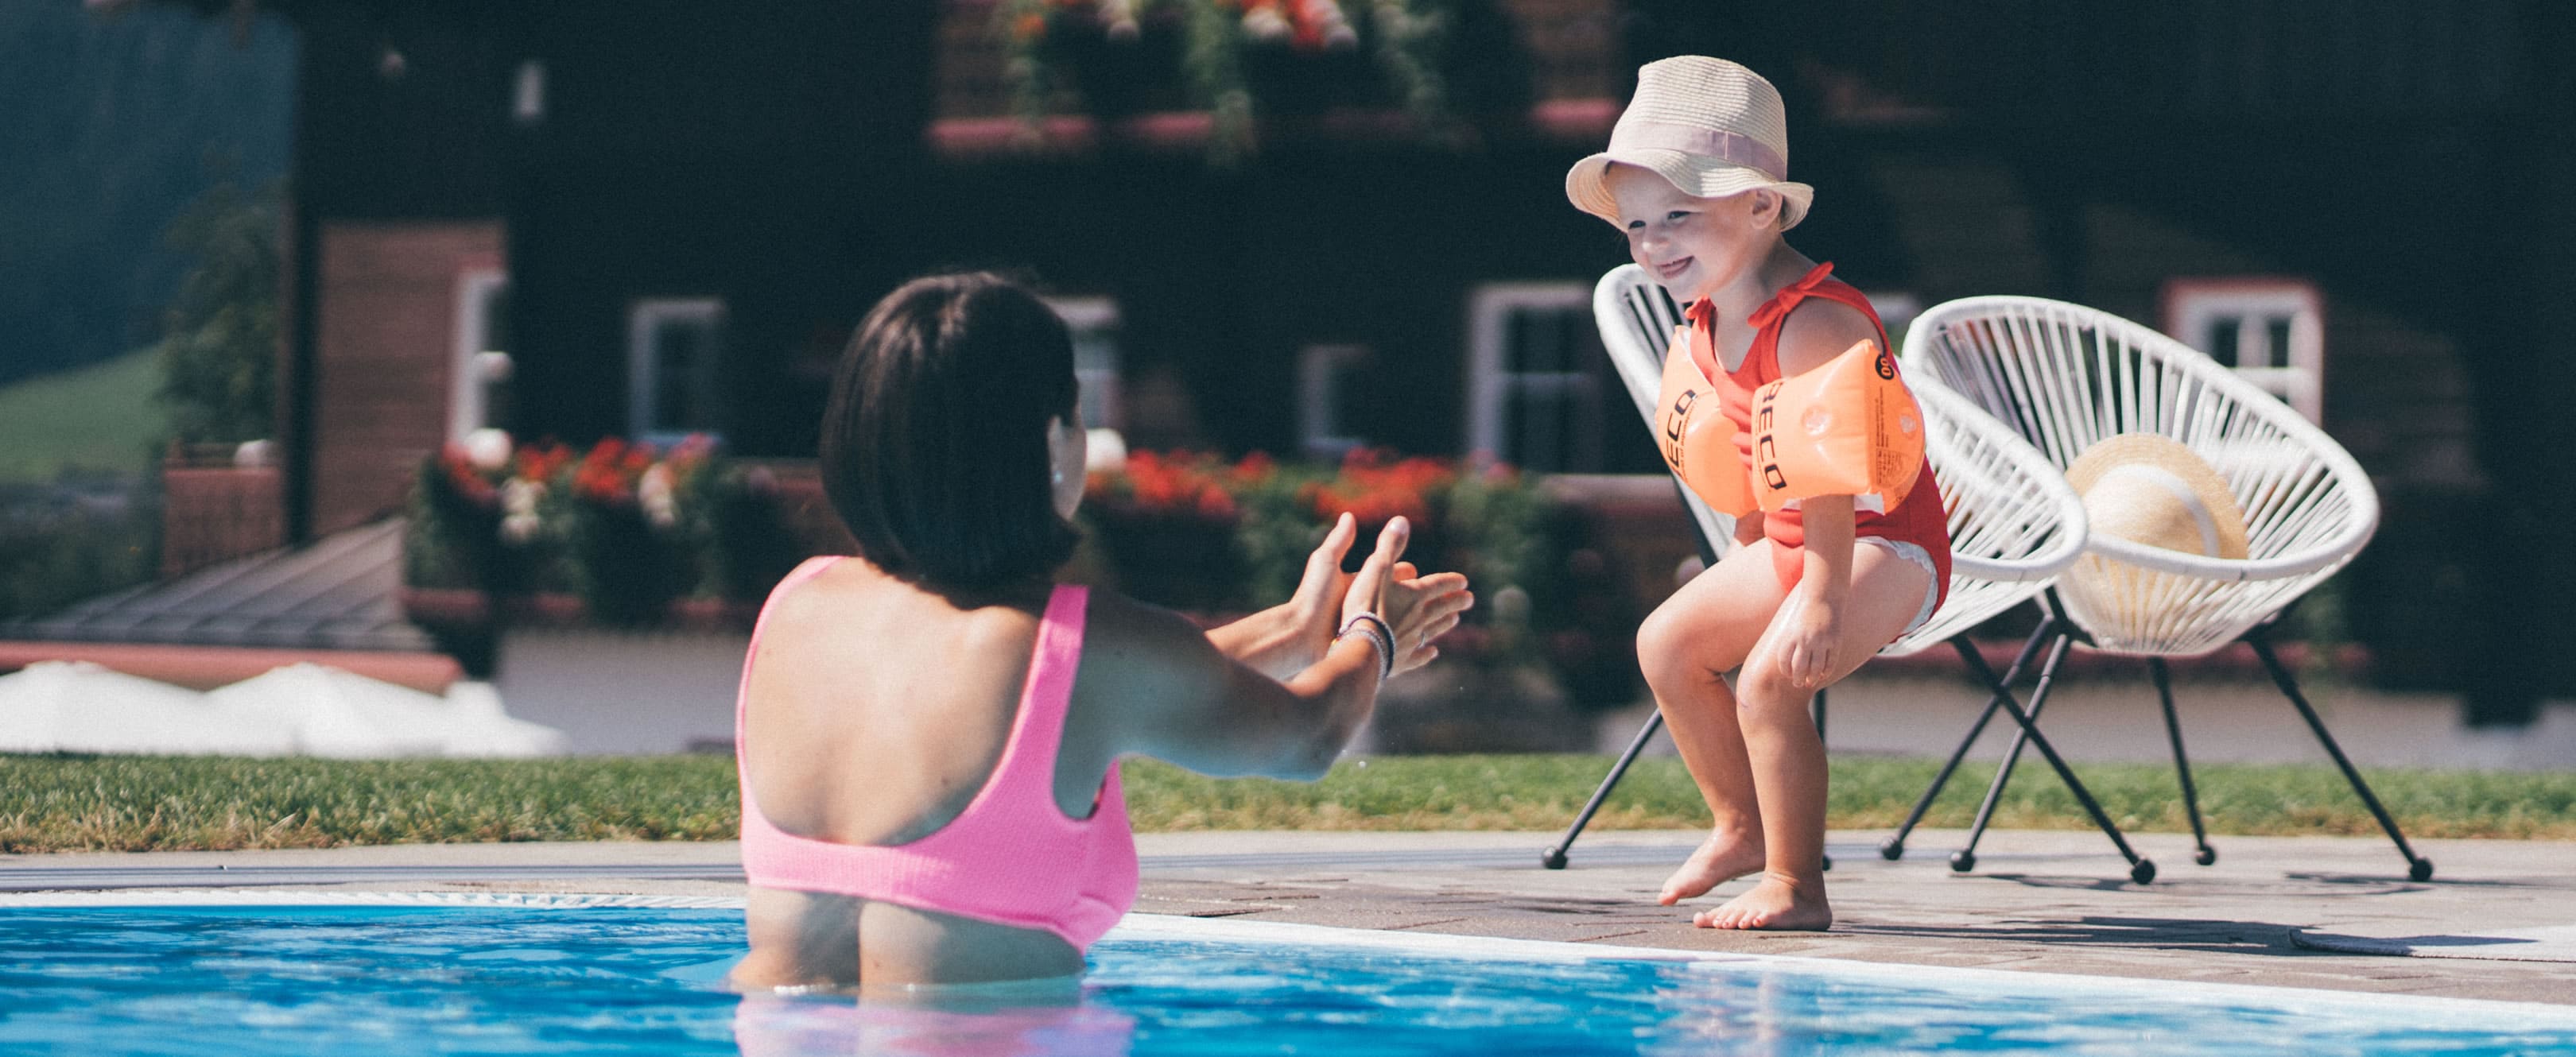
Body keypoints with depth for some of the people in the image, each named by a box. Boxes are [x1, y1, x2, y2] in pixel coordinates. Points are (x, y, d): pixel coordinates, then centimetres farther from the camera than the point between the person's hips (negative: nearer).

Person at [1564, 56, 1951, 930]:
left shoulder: (1815, 324, -28)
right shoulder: (1698, 335, 2)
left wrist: (1820, 597, -35)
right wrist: (1755, 554, 19)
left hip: (1885, 540, -10)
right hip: (1791, 541, 10)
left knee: (1770, 678, -26)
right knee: (1667, 643, 12)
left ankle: (1795, 883, -12)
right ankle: (1743, 826, 28)